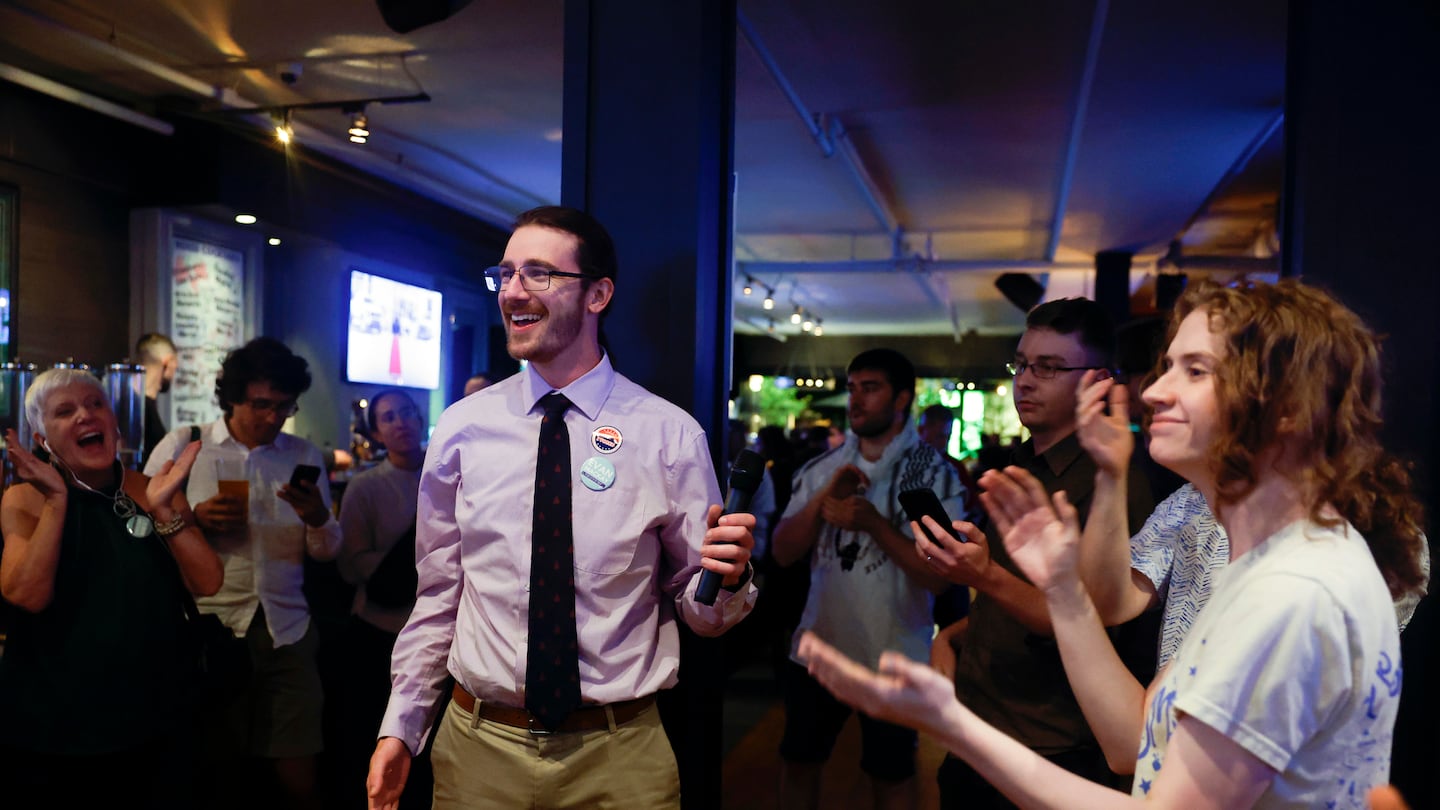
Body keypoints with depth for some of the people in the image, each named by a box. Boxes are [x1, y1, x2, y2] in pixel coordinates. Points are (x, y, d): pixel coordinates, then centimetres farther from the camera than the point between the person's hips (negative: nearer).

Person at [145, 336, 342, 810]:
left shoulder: (303, 455, 10)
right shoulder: (182, 446, 3)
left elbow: (326, 552, 8)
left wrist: (318, 519, -13)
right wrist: (194, 519, -16)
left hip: (286, 633, 2)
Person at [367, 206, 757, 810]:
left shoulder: (671, 434, -7)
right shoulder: (461, 429, -1)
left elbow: (698, 611, -1)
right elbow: (438, 594, 7)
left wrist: (727, 578, -21)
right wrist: (400, 727, 5)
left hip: (621, 758, -1)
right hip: (478, 746, 2)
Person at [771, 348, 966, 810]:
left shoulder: (934, 473, -9)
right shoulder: (823, 468, 3)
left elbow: (938, 575, -16)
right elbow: (783, 553, -2)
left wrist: (872, 522, -25)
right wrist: (823, 499, -17)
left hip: (892, 658, -4)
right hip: (818, 647, 4)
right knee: (797, 761, 18)